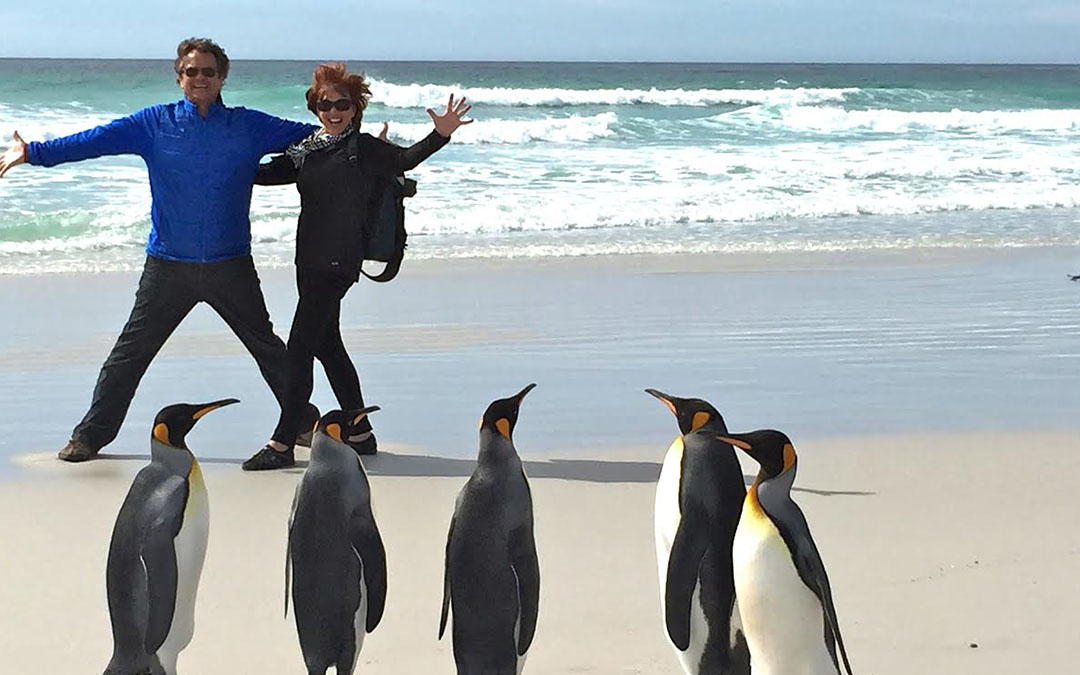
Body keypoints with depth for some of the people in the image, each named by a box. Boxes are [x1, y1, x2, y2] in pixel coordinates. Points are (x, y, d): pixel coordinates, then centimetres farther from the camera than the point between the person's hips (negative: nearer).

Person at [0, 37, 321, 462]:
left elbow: (303, 134, 4)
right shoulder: (155, 123, 1)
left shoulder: (249, 126, 3)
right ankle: (90, 435, 10)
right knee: (131, 351, 1)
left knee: (267, 347, 10)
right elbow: (96, 140, -4)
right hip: (168, 265, 0)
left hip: (231, 266, 1)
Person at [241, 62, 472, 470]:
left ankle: (282, 444, -8)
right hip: (311, 259, 8)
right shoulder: (305, 150, 14)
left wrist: (441, 134, -27)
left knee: (300, 347, -10)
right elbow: (265, 174, 20)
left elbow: (405, 159, -12)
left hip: (338, 261, -8)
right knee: (327, 345, 14)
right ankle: (361, 434, 25)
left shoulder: (363, 147, -3)